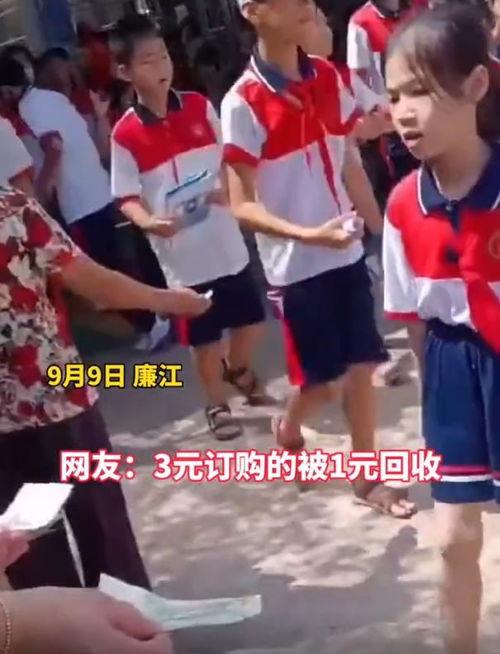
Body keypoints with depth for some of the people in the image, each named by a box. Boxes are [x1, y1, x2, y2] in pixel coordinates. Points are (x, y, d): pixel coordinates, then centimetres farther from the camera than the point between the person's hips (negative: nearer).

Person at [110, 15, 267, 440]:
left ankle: (238, 370, 47)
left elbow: (231, 160, 11)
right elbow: (127, 197, -7)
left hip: (227, 242, 3)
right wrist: (148, 221, -27)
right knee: (204, 336, 8)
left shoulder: (200, 107, -2)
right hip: (181, 253, -3)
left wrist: (228, 189, -9)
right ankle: (218, 404, 31)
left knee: (251, 319, 16)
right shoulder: (126, 135, -12)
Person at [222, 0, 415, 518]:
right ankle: (288, 430, 38)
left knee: (362, 366, 8)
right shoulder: (243, 104, -16)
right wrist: (307, 235, -29)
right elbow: (242, 206, -16)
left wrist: (383, 229, 13)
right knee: (322, 379, 6)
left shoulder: (328, 78, 2)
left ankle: (366, 477, 23)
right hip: (296, 265, -5)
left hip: (347, 253, 5)